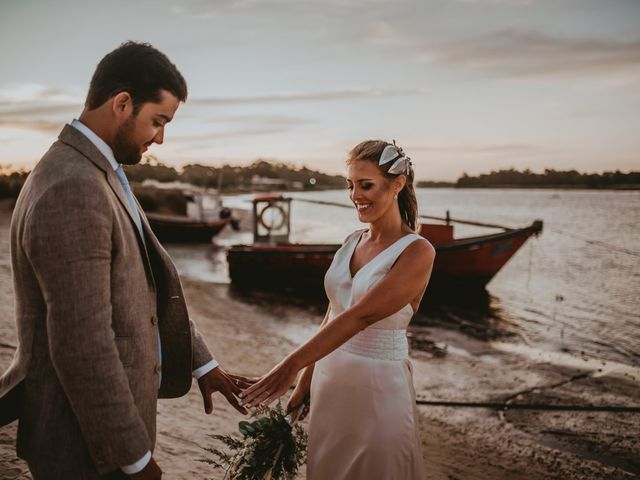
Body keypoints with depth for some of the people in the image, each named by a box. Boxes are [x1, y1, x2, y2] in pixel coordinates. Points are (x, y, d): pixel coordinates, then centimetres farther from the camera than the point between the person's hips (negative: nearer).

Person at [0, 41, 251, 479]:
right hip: (87, 441, -9)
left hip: (110, 411, 9)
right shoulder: (72, 193, -25)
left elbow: (151, 285, 13)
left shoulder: (99, 176, 7)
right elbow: (82, 344, -26)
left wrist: (201, 362, 14)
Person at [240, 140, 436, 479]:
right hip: (330, 378, 6)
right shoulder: (352, 242, 6)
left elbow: (360, 315, -26)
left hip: (378, 385, -6)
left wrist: (293, 363, -32)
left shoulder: (417, 252, -16)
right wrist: (304, 382, 12)